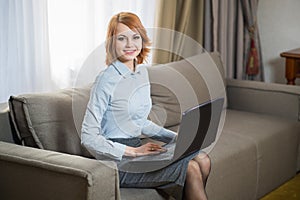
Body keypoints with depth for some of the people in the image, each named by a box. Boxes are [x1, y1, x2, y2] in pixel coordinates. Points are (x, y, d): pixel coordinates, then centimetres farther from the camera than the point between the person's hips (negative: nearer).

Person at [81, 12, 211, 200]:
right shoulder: (107, 79, -16)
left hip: (137, 149, 8)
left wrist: (175, 137, 9)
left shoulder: (142, 72, 9)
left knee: (202, 160, -9)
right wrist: (133, 151, -21)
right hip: (117, 161, -8)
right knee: (190, 169, -19)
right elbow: (89, 137, -19)